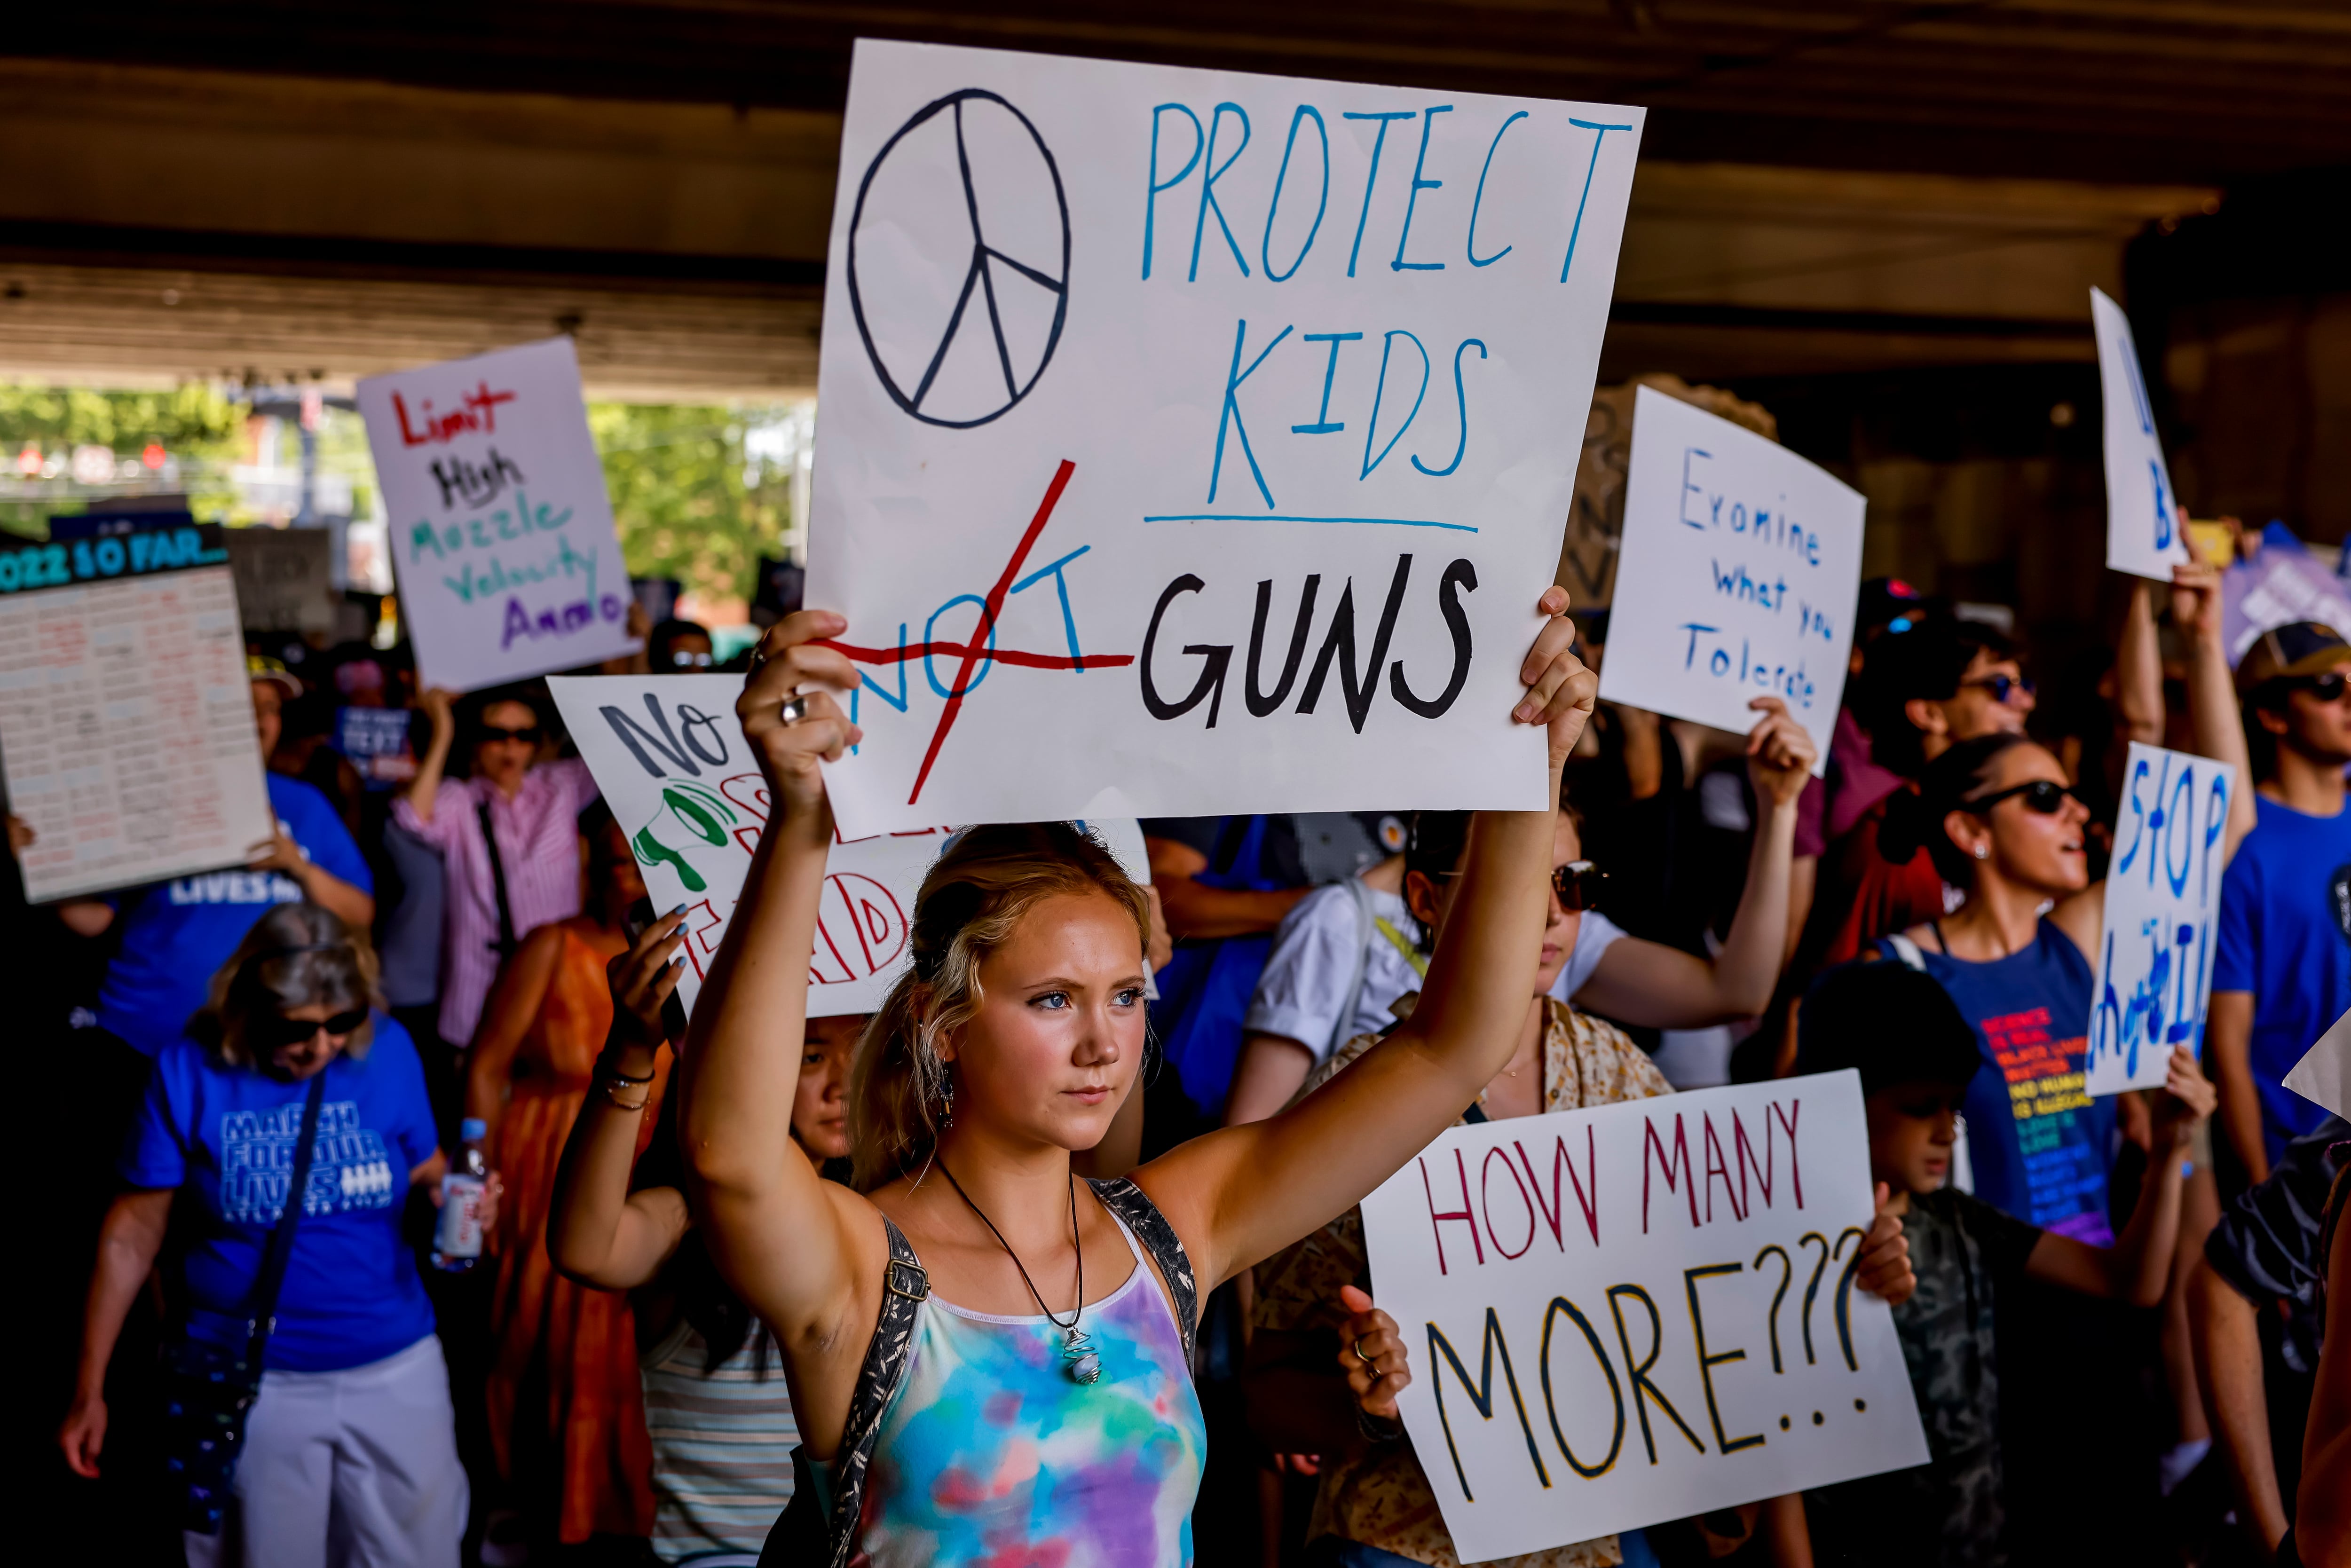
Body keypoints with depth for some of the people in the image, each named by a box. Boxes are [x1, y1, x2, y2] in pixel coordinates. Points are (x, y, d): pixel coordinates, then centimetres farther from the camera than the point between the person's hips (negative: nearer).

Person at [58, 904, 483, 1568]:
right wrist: (90, 1393, -1)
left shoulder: (387, 1049, -5)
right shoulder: (191, 1071, -8)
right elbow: (132, 1233, -3)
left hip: (395, 1369, 1)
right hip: (251, 1381, -1)